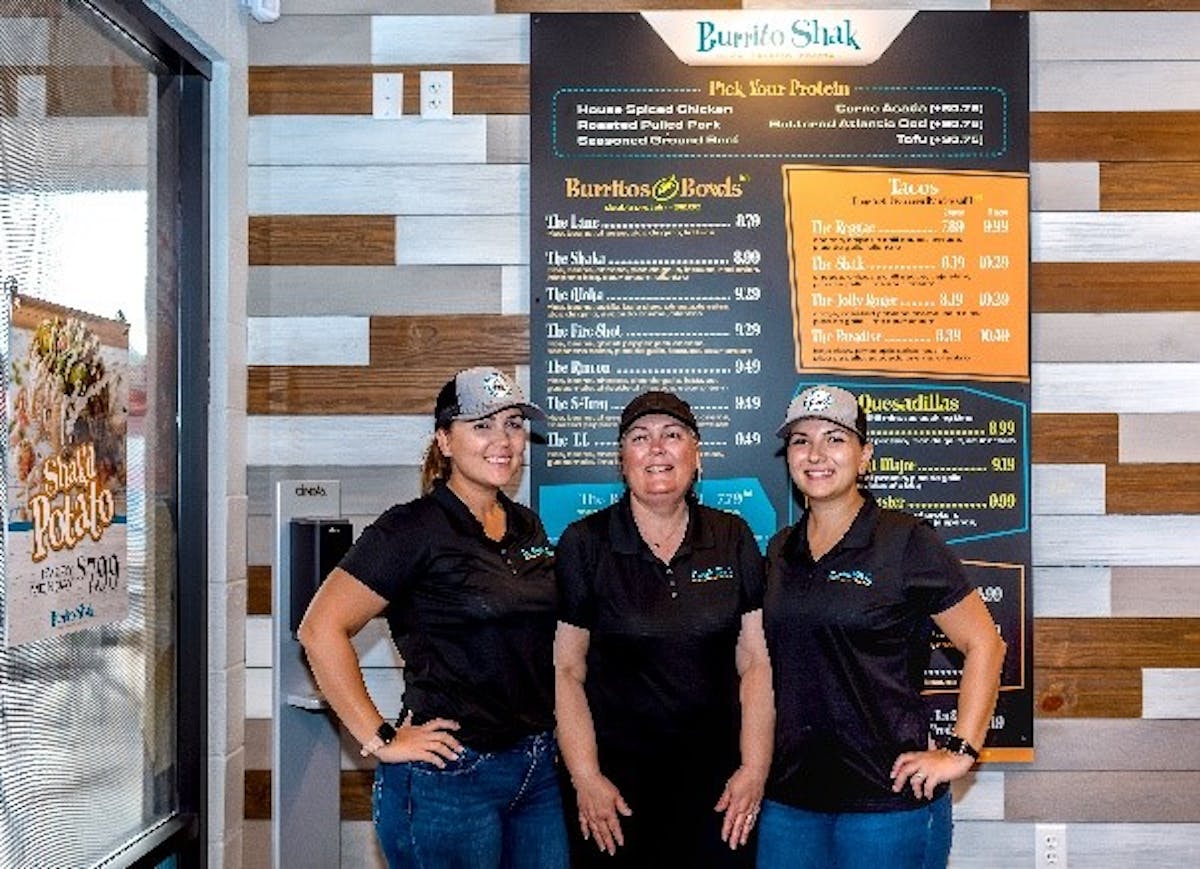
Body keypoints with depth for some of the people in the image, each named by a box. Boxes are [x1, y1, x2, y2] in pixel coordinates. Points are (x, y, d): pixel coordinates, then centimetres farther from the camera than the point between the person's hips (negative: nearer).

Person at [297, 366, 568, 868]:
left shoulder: (528, 529, 10)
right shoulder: (414, 529, -11)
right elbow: (321, 629, -17)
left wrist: (546, 742, 13)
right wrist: (380, 740, -15)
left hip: (537, 771, 7)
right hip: (449, 778, -7)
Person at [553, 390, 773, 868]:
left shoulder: (733, 538, 3)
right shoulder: (584, 543, -4)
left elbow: (756, 662, 2)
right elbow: (566, 670, -5)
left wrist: (755, 768, -5)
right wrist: (586, 778, -11)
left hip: (715, 778, 2)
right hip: (617, 779, -2)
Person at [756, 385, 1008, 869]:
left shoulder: (906, 543, -7)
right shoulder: (780, 552, 9)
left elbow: (984, 645, -6)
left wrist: (959, 753, -10)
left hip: (887, 798, -5)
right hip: (788, 795, 5)